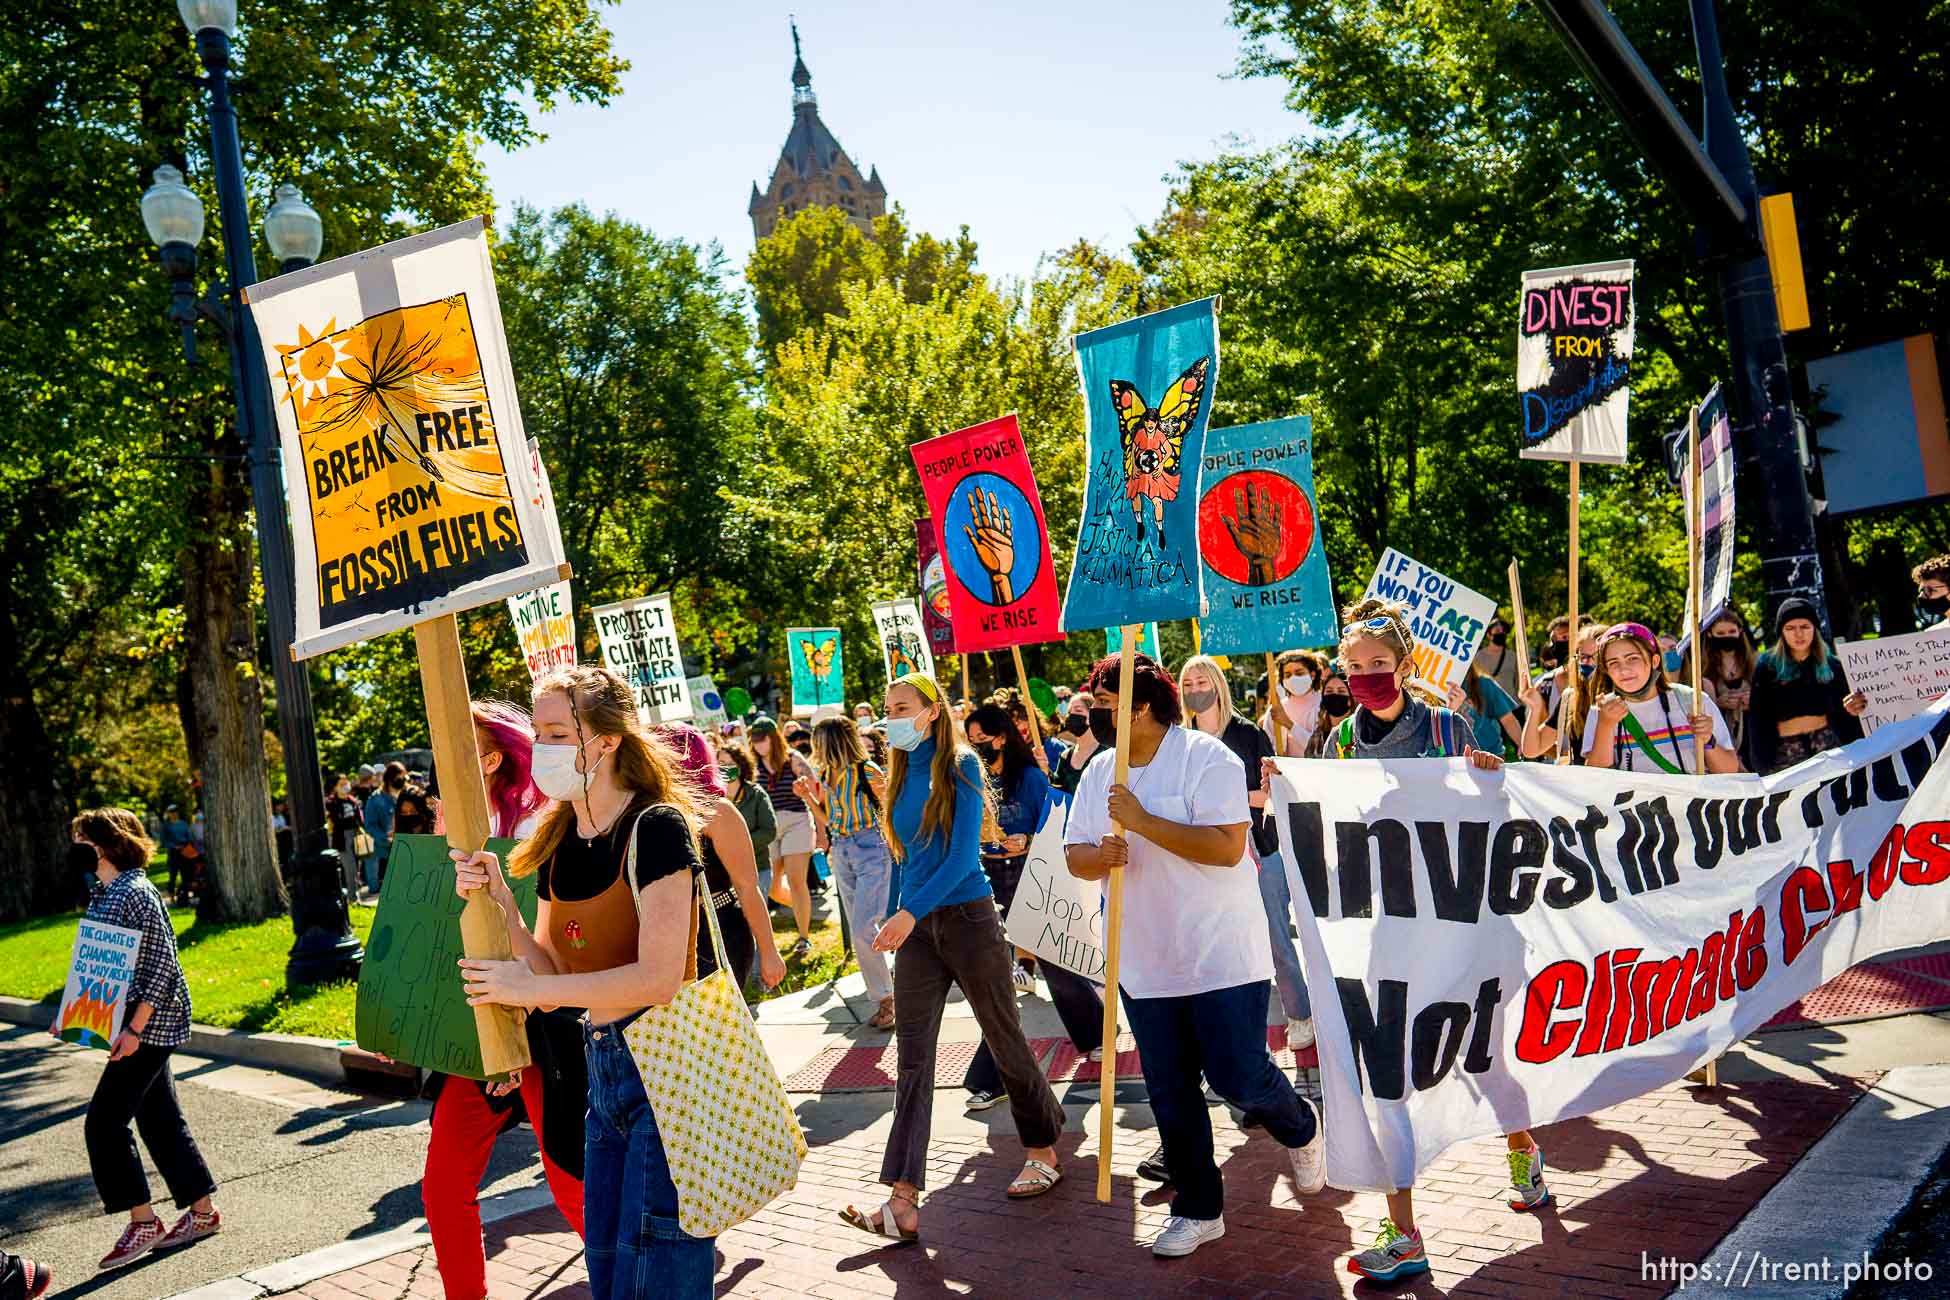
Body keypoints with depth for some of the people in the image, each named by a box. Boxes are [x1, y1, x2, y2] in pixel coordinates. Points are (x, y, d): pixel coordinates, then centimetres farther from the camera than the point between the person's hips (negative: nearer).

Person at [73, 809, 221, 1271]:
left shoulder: (135, 894, -18)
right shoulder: (102, 893, 11)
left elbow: (162, 965, -20)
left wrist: (134, 1029, -21)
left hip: (150, 1023, -10)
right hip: (137, 1023, 10)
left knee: (104, 1122, -6)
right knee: (159, 1120, 13)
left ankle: (143, 1221, 5)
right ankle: (202, 1211, 22)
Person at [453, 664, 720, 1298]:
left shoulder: (654, 826, -17)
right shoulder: (557, 843, 6)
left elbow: (657, 978, -24)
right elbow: (550, 974, 6)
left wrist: (526, 988, -17)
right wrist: (499, 904, -9)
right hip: (603, 1067, 8)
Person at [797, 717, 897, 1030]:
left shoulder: (867, 772, -14)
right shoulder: (825, 775, 6)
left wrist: (883, 792, -27)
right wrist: (808, 796, 4)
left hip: (871, 851, -7)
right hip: (841, 853, 8)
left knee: (862, 931, -14)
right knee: (860, 931, 11)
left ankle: (886, 999, -1)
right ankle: (885, 997, 24)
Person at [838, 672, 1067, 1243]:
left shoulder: (960, 766, -9)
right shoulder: (902, 774, 9)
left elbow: (964, 853, -17)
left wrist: (910, 911, -25)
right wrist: (892, 921, 17)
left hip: (966, 917, -6)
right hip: (915, 926, 6)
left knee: (1004, 1039, 9)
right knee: (911, 1058, -2)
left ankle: (1044, 1151, 30)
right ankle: (903, 1202, -6)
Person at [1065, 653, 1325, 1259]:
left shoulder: (1205, 756, -14)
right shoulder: (1099, 773, 6)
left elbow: (1227, 846, -24)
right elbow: (1075, 856, 8)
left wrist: (1142, 821, -26)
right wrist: (1100, 855, -16)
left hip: (1222, 957, -6)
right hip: (1146, 965, 6)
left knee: (1239, 1078, -1)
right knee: (1169, 1094, 10)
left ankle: (1301, 1129, 33)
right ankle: (1197, 1209, 26)